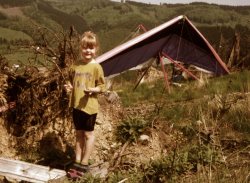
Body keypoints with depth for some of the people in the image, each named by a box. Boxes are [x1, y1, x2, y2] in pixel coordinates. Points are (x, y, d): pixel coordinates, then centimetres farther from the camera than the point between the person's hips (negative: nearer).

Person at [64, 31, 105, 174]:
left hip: (89, 106, -5)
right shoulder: (76, 66, 4)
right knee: (79, 133, 15)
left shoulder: (96, 67, -10)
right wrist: (70, 87, -3)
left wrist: (93, 90, -25)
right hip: (76, 105, 5)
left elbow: (102, 86, -7)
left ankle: (84, 163, 15)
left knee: (89, 133, 6)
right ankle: (77, 161, 25)